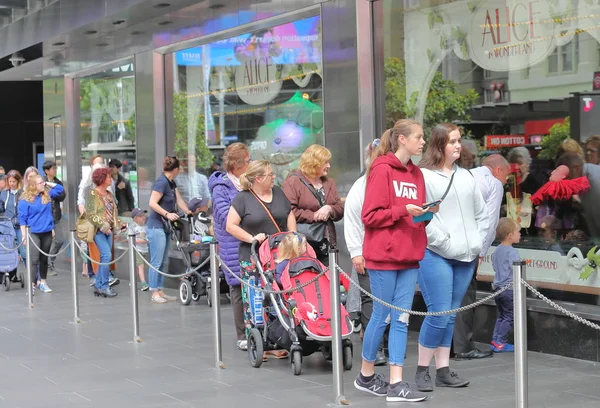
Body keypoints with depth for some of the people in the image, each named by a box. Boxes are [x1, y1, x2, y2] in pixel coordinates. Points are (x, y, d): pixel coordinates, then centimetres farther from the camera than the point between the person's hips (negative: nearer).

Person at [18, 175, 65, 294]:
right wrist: (24, 235, -9)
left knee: (44, 259, 11)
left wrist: (48, 183, 7)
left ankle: (43, 282, 21)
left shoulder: (47, 195, 8)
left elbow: (60, 189, 17)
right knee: (34, 259, -11)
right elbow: (22, 218, -6)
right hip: (33, 233, -5)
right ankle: (31, 285, -10)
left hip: (47, 232, 5)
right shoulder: (25, 199, -7)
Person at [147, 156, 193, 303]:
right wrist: (167, 214, -27)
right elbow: (152, 203, -21)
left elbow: (179, 199, 16)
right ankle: (154, 293, -1)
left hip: (165, 226, 10)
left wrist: (188, 212, 6)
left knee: (164, 262, 12)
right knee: (157, 262, -6)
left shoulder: (171, 182, 13)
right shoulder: (161, 182, -15)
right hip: (156, 226, -10)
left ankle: (160, 291, 18)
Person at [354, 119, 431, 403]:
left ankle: (396, 384, 4)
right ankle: (366, 377, 19)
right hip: (383, 255, -7)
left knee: (401, 319, 3)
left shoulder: (415, 173, 13)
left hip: (409, 256, 7)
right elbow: (370, 216, -13)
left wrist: (425, 213, -2)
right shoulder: (382, 170, -9)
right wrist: (404, 211, -21)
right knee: (382, 317, 2)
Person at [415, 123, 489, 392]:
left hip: (466, 258, 6)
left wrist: (479, 244, 10)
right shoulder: (423, 176, -5)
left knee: (451, 315, 9)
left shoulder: (466, 177, 16)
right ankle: (422, 371, 3)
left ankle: (443, 371, 14)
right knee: (439, 314, -10)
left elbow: (481, 214, 20)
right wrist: (444, 242, -13)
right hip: (435, 256, -6)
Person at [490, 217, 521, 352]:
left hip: (498, 287, 8)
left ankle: (495, 340, 16)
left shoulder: (497, 251, 10)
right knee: (509, 317, 0)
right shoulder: (512, 252, -17)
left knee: (501, 316, 17)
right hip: (509, 288, -8)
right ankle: (500, 343, 0)